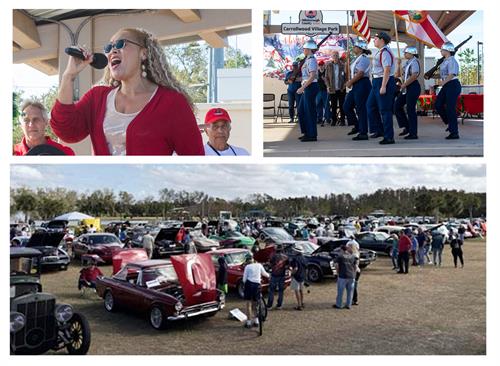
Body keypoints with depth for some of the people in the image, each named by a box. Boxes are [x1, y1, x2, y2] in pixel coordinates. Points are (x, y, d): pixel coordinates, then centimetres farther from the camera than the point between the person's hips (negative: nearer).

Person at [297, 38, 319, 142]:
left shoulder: (311, 60, -13)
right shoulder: (308, 60, 15)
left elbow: (312, 76, -22)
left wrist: (302, 88, -24)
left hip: (311, 87, -10)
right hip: (307, 87, 10)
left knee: (309, 110, -5)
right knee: (301, 110, 13)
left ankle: (312, 135, 2)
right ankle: (307, 133, 21)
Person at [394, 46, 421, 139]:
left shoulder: (414, 62, -10)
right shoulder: (407, 63, 17)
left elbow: (414, 76, -20)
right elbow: (398, 74, 19)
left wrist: (404, 84, -16)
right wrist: (398, 64, 9)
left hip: (413, 87, -9)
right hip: (406, 87, 9)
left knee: (410, 109, -7)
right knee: (397, 106, 6)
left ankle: (413, 133, 0)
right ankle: (406, 127, 15)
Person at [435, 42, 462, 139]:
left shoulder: (451, 61, -15)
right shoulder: (445, 61, 14)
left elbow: (451, 75, -24)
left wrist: (443, 83, -21)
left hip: (452, 85, -10)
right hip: (446, 86, 10)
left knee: (450, 108, -7)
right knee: (438, 105, 8)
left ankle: (454, 133, 1)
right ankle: (450, 123, 22)